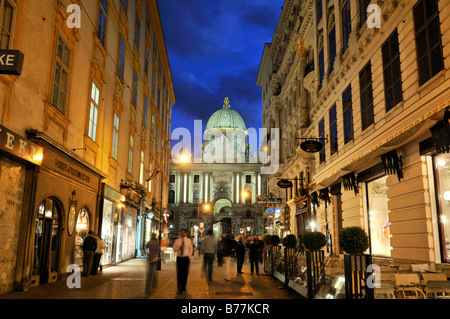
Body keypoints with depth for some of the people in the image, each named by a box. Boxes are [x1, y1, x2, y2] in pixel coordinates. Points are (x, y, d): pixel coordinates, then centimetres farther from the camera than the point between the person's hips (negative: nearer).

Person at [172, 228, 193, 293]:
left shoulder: (188, 240, 5)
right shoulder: (177, 240, 3)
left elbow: (191, 249, 11)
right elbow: (174, 248, 1)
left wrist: (189, 256, 1)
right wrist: (179, 247, -17)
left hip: (186, 258, 0)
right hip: (179, 258, 0)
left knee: (185, 273, 3)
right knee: (179, 273, 0)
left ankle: (183, 287, 17)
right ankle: (179, 288, 7)